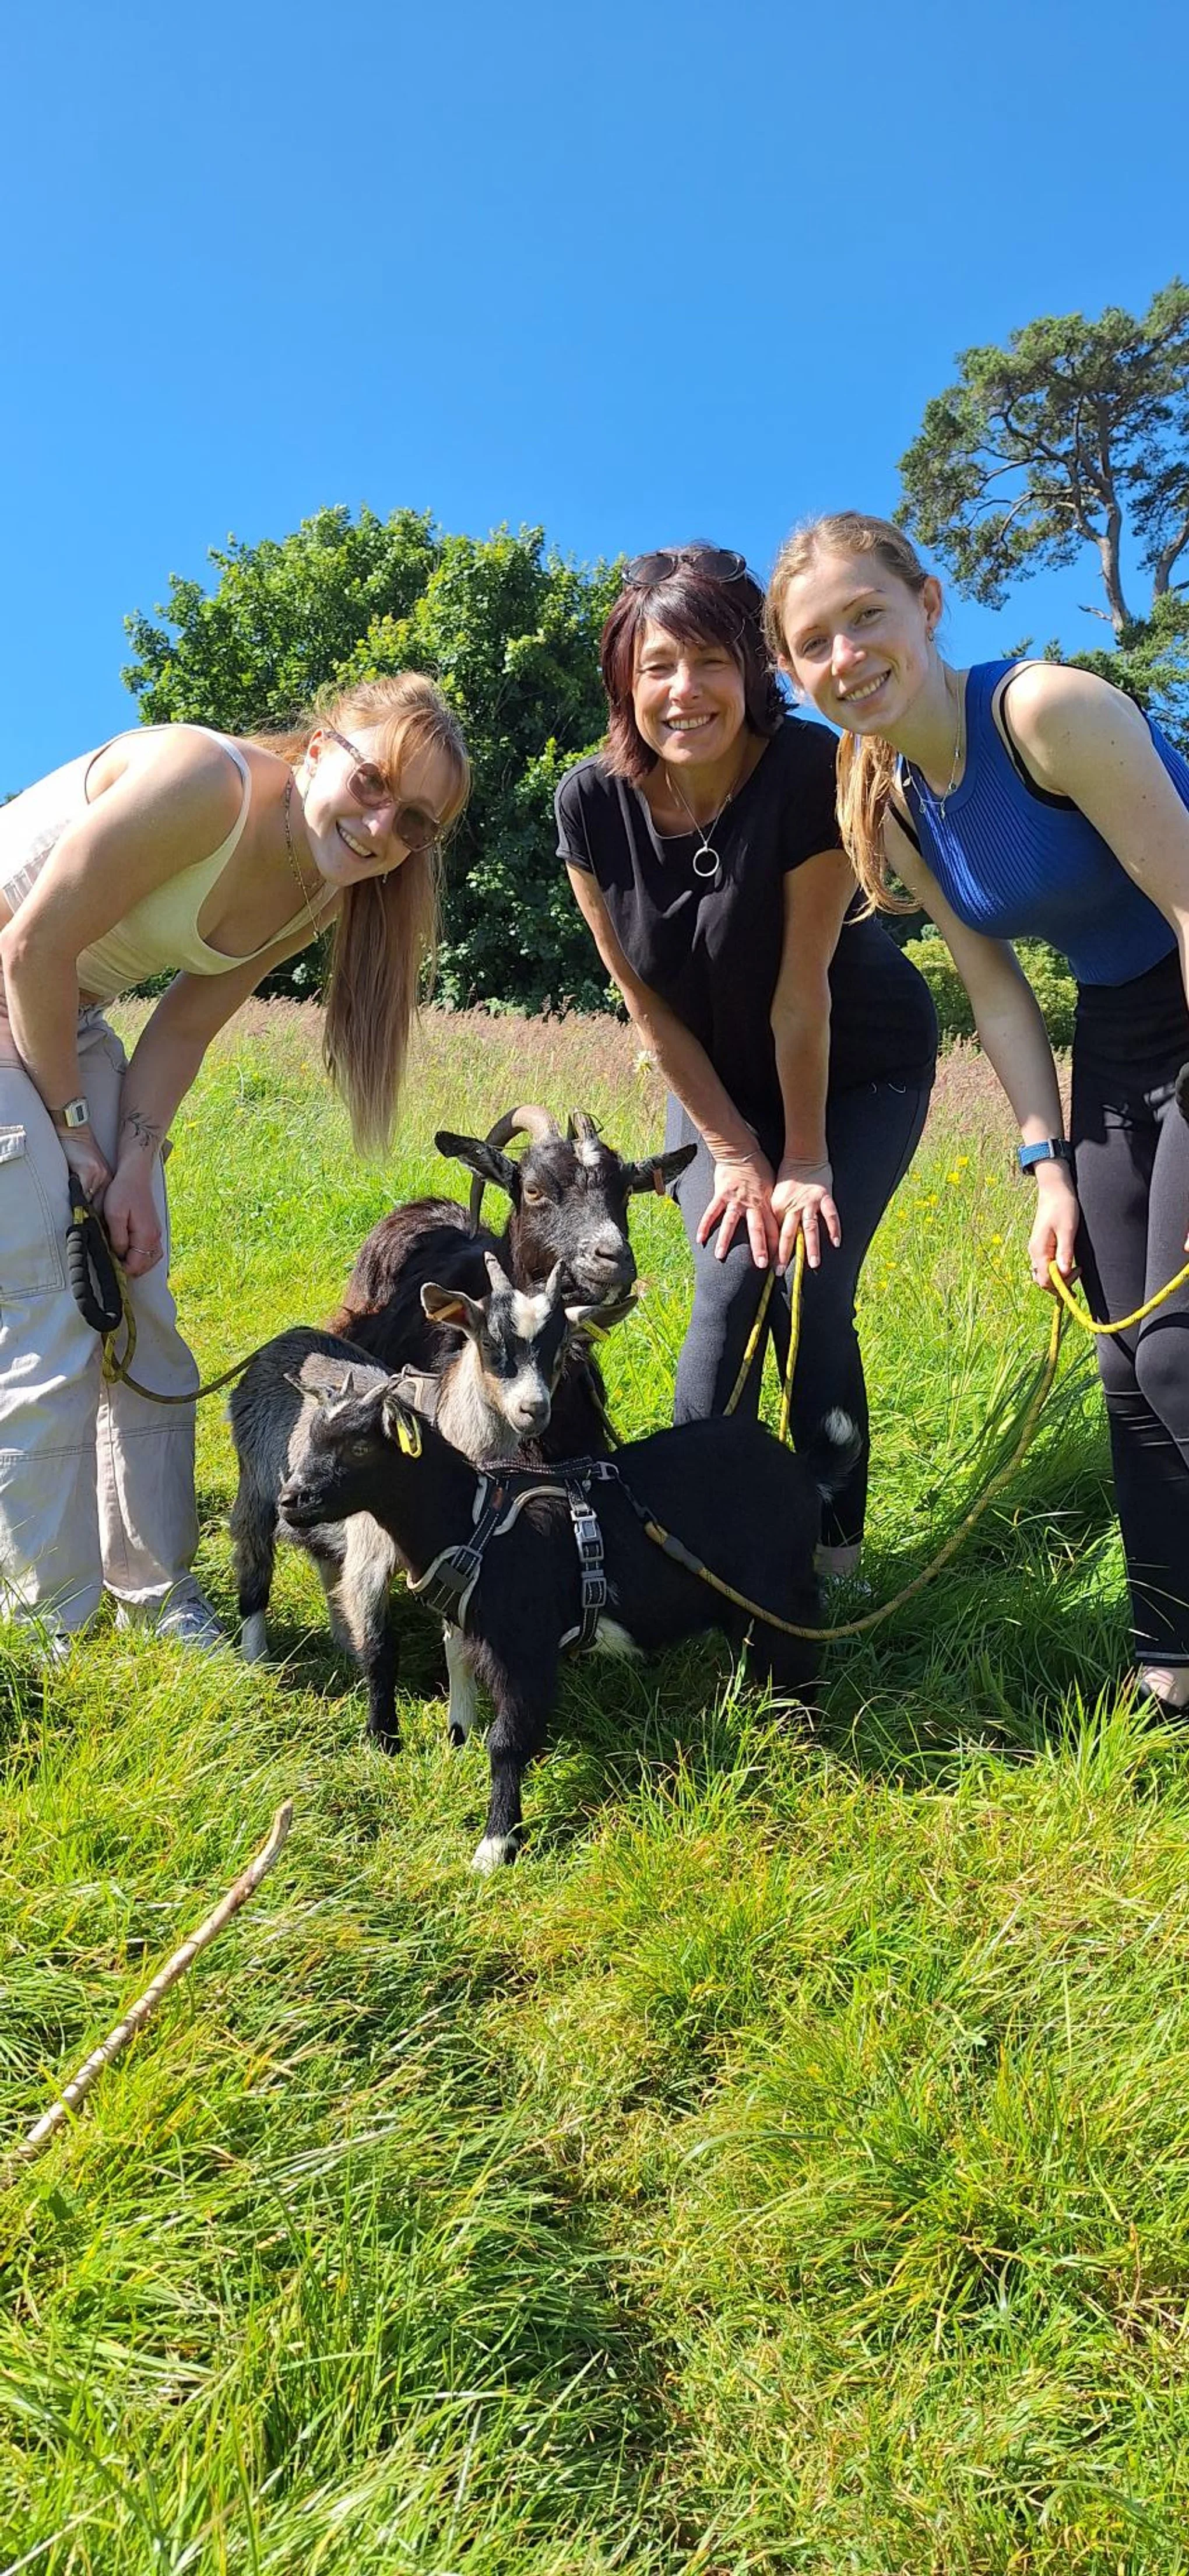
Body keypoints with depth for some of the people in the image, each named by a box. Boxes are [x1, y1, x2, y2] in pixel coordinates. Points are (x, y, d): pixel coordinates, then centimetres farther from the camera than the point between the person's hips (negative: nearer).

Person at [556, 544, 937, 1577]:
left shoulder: (813, 775, -29)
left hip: (860, 1066, -3)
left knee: (813, 1294, -12)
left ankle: (831, 1553, 6)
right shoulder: (593, 804, -18)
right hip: (714, 1080, 3)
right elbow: (648, 1003, -12)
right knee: (730, 1288, -11)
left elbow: (800, 993, -25)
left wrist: (807, 1161, -18)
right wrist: (735, 1153, -11)